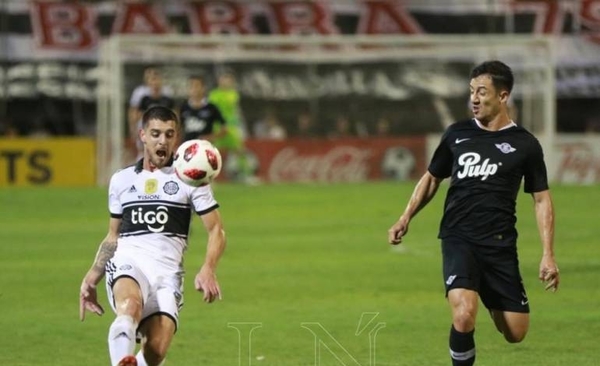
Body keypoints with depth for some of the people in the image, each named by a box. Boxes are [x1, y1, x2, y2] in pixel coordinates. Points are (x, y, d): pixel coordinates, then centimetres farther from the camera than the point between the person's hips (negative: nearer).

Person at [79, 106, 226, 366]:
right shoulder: (121, 180, 18)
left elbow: (216, 230, 6)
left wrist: (208, 271, -12)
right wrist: (91, 278, 16)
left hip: (167, 272, -1)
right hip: (127, 264, 1)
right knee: (130, 305, -37)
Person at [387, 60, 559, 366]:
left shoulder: (524, 144, 1)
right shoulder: (457, 134, 6)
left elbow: (541, 199, 5)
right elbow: (432, 178, 20)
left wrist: (548, 255, -3)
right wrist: (406, 218, 8)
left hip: (500, 244, 0)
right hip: (458, 238, 0)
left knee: (515, 333, 2)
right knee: (464, 316, -26)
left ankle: (492, 302, 39)